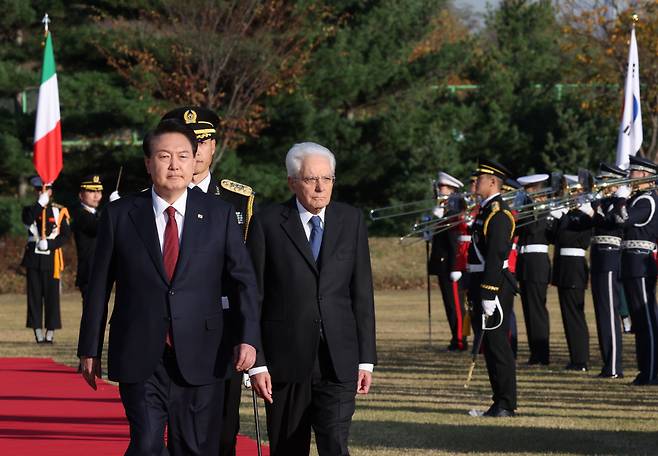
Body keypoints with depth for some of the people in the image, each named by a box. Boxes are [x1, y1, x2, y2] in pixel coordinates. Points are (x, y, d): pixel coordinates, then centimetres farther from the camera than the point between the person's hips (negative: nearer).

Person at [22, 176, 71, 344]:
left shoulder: (59, 211, 5)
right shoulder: (30, 209, 9)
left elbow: (66, 235, 0)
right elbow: (27, 221, -15)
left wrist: (49, 244, -12)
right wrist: (41, 203, -19)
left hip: (52, 259, -2)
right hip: (33, 258, 2)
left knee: (52, 296, -1)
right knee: (34, 296, 0)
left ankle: (50, 333, 3)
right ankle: (38, 333, 4)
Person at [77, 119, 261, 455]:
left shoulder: (219, 215, 5)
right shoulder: (119, 216, 4)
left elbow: (244, 280, 5)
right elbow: (99, 286, 8)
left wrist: (249, 338, -7)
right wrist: (90, 349, 8)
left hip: (201, 360, 1)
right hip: (140, 360, -1)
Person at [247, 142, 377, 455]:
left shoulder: (351, 221, 7)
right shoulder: (267, 224, -1)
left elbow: (362, 293, 8)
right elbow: (253, 298, -1)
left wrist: (366, 358, 4)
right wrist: (257, 363, -6)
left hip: (338, 360, 1)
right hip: (285, 359, -1)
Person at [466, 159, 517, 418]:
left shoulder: (499, 214, -14)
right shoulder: (486, 210, 17)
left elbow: (495, 256, -21)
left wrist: (488, 295, -24)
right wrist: (475, 292, 20)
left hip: (495, 285, -10)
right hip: (481, 285, 10)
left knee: (498, 344, -7)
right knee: (489, 345, 11)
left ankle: (507, 405, -5)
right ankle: (500, 402, 16)